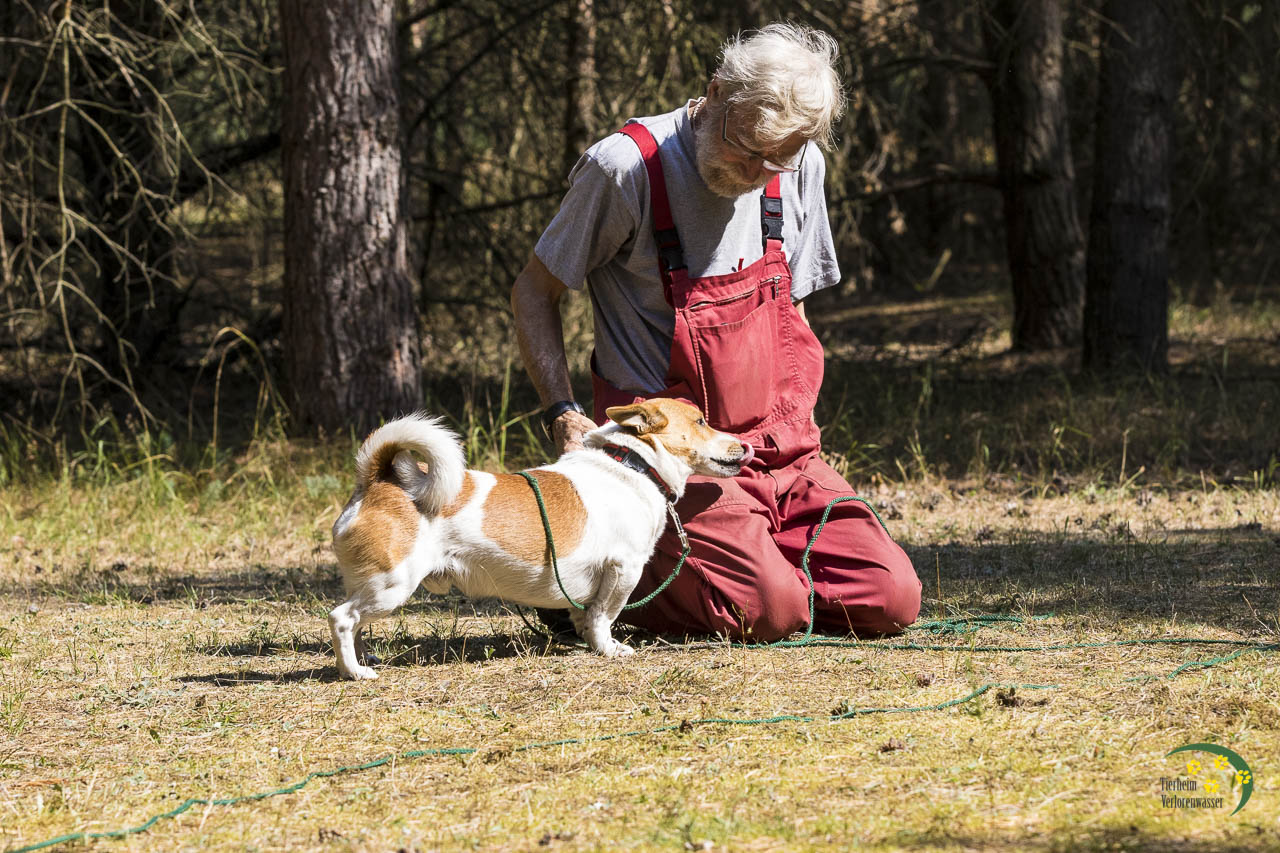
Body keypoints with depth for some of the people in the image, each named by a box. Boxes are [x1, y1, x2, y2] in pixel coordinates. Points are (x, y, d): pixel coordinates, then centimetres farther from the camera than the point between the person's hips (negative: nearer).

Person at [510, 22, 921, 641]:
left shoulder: (799, 170, 4)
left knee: (892, 602, -8)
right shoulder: (625, 167, -14)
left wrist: (793, 429, 6)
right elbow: (533, 293, -3)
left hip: (783, 457, 6)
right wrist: (564, 416, -14)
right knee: (767, 612, -25)